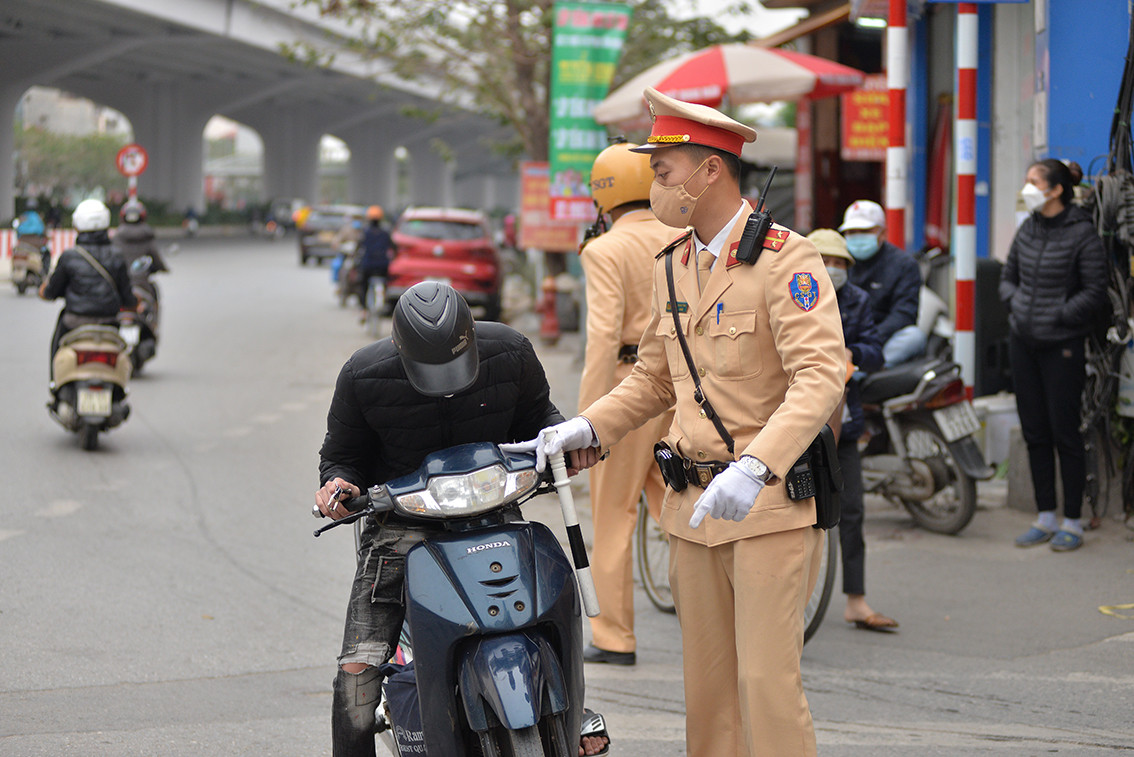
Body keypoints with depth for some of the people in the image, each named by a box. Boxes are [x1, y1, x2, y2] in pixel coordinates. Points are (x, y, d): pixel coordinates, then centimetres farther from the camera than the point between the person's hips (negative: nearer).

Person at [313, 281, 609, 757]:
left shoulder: (509, 353, -9)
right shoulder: (363, 377, -12)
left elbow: (535, 416, 11)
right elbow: (342, 454, 4)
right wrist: (338, 483, -18)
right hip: (400, 520, -1)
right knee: (357, 669, -13)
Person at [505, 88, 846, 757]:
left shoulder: (785, 257, -12)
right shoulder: (673, 264, 14)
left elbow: (821, 376, -23)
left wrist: (755, 469, -35)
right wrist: (585, 429, 6)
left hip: (772, 501, -7)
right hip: (694, 502, 7)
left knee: (767, 680, -10)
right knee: (708, 683, 9)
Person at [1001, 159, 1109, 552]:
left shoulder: (1081, 233, -10)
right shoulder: (1027, 229, 8)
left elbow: (1095, 291, -9)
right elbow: (1008, 276, 19)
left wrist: (1058, 315, -13)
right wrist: (1015, 302, 1)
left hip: (1061, 345, -6)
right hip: (1022, 342, 6)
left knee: (1064, 431, -2)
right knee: (1034, 432, 10)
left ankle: (1072, 522, 7)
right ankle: (1045, 517, 19)